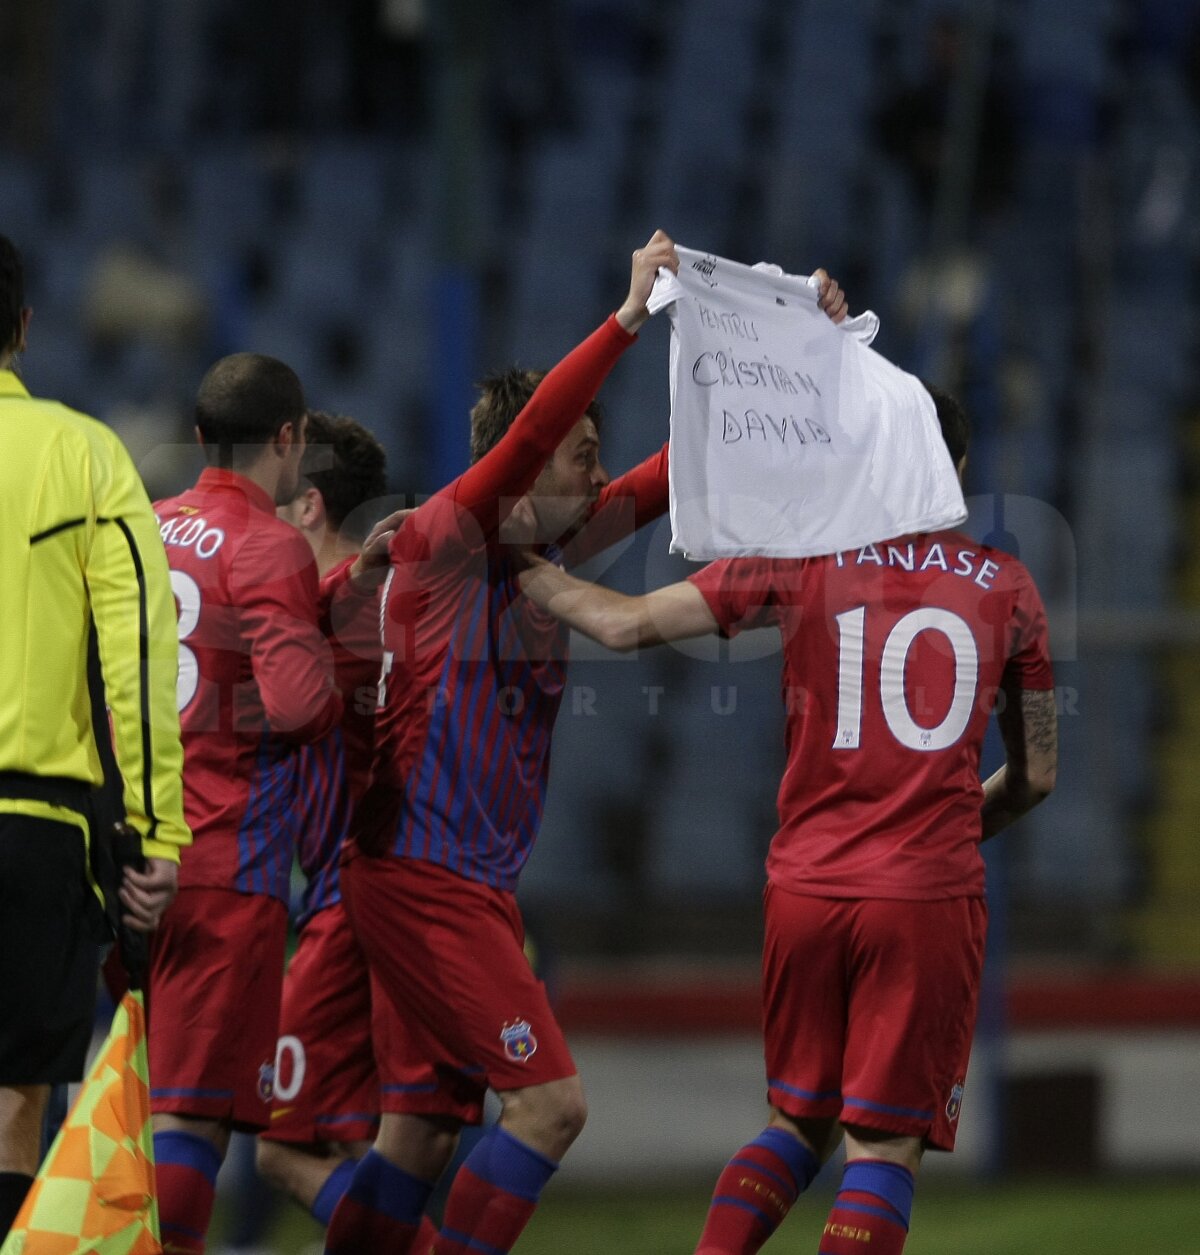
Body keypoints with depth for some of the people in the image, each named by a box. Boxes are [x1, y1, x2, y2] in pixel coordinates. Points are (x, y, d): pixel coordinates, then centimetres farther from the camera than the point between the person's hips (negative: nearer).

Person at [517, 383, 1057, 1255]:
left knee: (800, 1121, 18)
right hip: (931, 892, -1)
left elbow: (625, 625, 1)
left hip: (807, 886, 1)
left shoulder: (802, 565, 3)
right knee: (885, 1143, 2)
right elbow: (1037, 776, 12)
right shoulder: (1005, 586, 6)